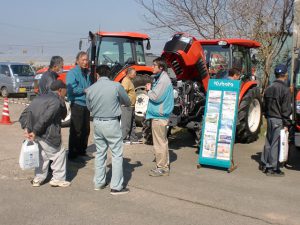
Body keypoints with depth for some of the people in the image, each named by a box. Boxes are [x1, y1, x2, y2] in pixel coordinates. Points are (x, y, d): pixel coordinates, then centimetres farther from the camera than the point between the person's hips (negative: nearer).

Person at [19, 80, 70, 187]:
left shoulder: (39, 98, 15)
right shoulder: (56, 101, -11)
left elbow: (25, 114, 8)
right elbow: (44, 118, -22)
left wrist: (26, 128, 0)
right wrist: (35, 132, -19)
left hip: (36, 133, 8)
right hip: (47, 134, -8)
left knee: (42, 154, 24)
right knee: (59, 154, 10)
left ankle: (38, 179, 29)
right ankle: (58, 179, 14)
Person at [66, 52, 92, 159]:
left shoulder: (87, 73, 15)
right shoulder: (72, 73, -9)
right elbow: (71, 89, -20)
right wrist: (84, 90, -15)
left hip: (86, 104, 8)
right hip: (77, 104, -8)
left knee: (85, 130, 14)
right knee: (76, 130, -7)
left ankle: (82, 151, 26)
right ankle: (72, 154, 0)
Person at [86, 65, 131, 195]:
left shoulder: (90, 89, -2)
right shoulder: (116, 86, -11)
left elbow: (89, 107, 11)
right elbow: (128, 102, 3)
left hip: (97, 122, 5)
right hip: (111, 123, -4)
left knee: (100, 153, 17)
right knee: (117, 154, 3)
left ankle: (99, 183, 26)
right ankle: (116, 186, 4)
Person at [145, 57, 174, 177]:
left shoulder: (163, 79, -18)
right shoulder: (160, 78, 13)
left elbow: (156, 97, -22)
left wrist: (149, 90, -7)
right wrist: (150, 89, 2)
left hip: (159, 116, -10)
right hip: (160, 114, 10)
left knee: (159, 143, -2)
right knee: (162, 141, 17)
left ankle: (162, 168, 7)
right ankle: (164, 165, 28)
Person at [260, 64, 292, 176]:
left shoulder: (269, 89, 9)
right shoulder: (285, 89, -14)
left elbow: (265, 105, 16)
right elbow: (286, 109, -14)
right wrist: (286, 124, -10)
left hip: (269, 118, 8)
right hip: (279, 120, -7)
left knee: (268, 142, 17)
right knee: (276, 144, -2)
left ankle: (264, 164, 26)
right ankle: (272, 168, 3)